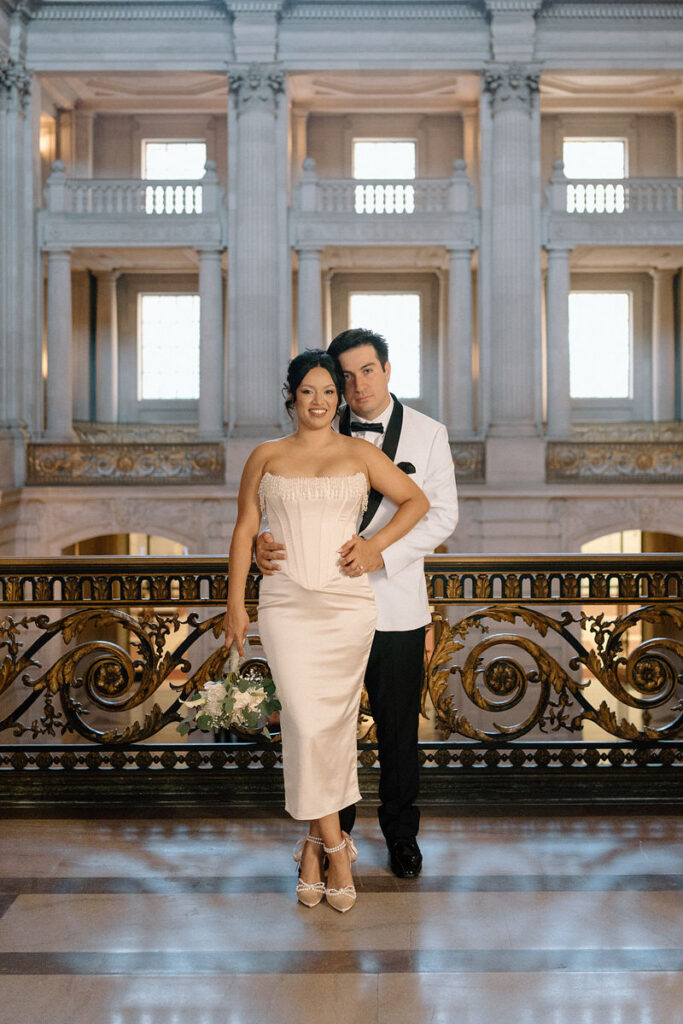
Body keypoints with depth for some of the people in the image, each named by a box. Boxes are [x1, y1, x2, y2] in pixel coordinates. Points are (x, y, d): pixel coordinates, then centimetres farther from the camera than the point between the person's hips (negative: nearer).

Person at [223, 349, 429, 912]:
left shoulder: (360, 453, 8)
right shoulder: (266, 457, 9)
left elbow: (416, 500, 11)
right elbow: (245, 529, 10)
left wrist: (376, 545, -3)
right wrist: (236, 602, 4)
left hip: (348, 606, 0)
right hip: (287, 607, 0)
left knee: (336, 725, 4)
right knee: (306, 724, -8)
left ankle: (316, 840, 20)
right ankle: (334, 846, 5)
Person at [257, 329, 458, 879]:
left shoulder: (428, 433, 0)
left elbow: (441, 514, -6)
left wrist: (381, 552, -21)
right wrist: (268, 541, -21)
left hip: (396, 606, -1)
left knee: (398, 725, 10)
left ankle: (401, 832, 30)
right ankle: (334, 828, 32)